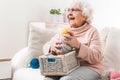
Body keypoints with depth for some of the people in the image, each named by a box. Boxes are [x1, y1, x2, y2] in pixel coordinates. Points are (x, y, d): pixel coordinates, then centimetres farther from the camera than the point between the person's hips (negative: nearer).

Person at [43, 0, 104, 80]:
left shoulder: (92, 31, -3)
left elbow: (96, 57, -13)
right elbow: (46, 46, 8)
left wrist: (77, 45, -28)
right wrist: (52, 47, -16)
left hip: (87, 67, -4)